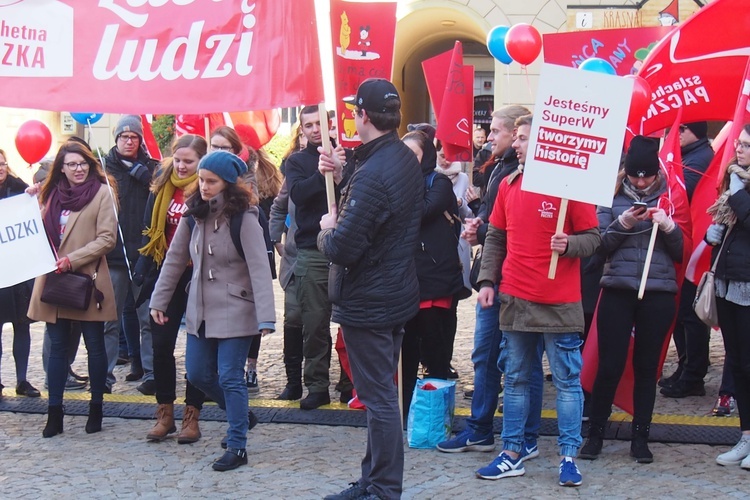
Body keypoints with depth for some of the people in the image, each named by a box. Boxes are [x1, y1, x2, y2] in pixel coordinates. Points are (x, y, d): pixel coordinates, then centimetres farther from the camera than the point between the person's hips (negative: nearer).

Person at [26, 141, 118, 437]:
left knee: (95, 346, 6)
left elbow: (107, 239, -11)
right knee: (57, 347, 7)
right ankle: (54, 413, 11)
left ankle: (96, 409, 18)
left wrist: (72, 260, -17)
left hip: (87, 281, -4)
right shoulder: (51, 194, 11)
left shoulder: (102, 193, -4)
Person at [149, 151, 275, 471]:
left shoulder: (243, 217, -15)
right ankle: (239, 415, 34)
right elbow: (175, 259, 9)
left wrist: (265, 317, -26)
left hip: (235, 312, -6)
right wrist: (159, 301, 9)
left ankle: (237, 447, 6)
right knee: (198, 375, 11)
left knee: (230, 378, -5)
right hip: (200, 311, 6)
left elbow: (259, 268, -19)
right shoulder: (193, 214, 2)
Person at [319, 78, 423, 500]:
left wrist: (327, 230, -6)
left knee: (379, 397, -1)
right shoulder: (407, 160, 5)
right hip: (397, 294, 10)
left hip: (368, 303, -10)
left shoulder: (373, 174, -26)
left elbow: (342, 249, -27)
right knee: (381, 393, 18)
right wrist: (343, 174, 9)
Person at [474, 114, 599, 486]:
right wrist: (488, 280, 5)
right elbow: (495, 237, 13)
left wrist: (569, 245, -24)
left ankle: (568, 456, 8)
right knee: (516, 379, 11)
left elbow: (592, 237, -4)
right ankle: (512, 455, 19)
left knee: (567, 380, 2)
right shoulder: (509, 185, 7)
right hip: (515, 300, 5)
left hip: (559, 303, -5)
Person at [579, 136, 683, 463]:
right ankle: (595, 433, 13)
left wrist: (668, 227, -12)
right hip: (617, 291, -1)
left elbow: (682, 252, 5)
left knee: (646, 366, 8)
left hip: (659, 294, 1)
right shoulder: (613, 197, 3)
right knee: (609, 364, -1)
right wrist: (621, 225, -15)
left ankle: (640, 437, 16)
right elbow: (599, 246, 1)